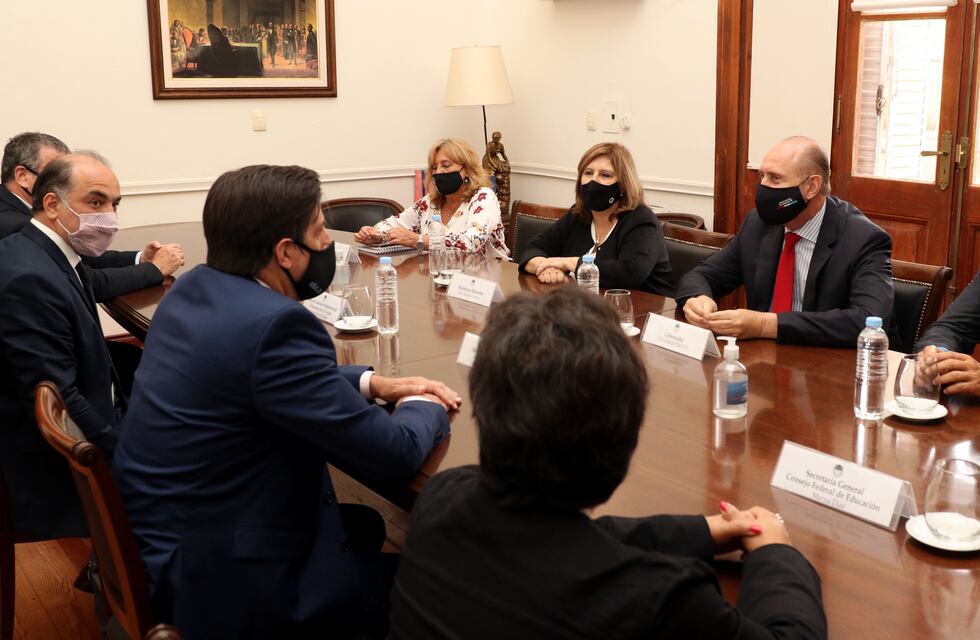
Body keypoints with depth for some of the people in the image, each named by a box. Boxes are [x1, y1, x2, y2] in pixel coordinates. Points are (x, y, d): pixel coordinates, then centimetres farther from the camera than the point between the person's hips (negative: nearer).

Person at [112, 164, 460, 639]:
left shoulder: (196, 287, 0)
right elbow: (392, 454, -24)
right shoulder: (274, 323, -28)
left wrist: (372, 384, 8)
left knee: (367, 524, 25)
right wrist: (425, 409, -2)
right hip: (218, 576, -9)